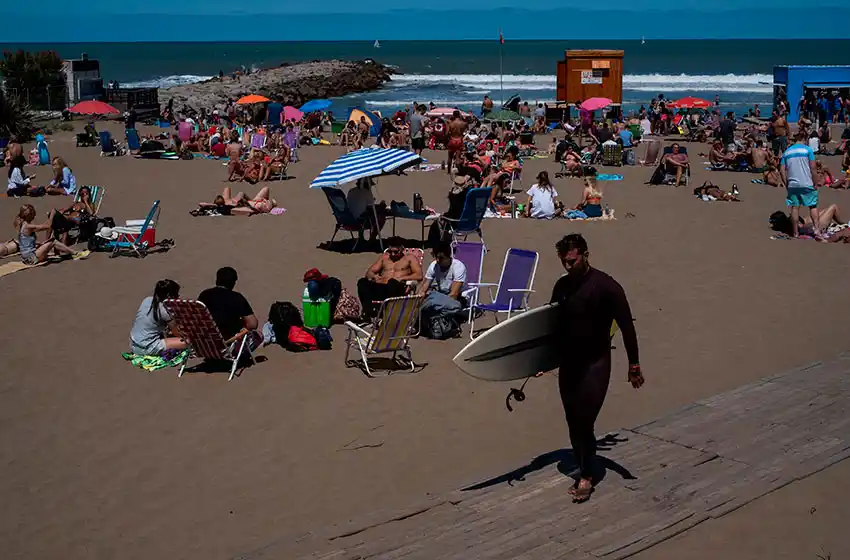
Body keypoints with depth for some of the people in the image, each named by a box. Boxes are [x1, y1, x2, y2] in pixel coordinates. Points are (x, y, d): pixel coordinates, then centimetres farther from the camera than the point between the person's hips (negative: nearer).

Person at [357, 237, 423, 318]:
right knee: (362, 282, -27)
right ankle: (368, 311, -44)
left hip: (398, 287, -4)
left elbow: (419, 275, 2)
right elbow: (369, 272, 24)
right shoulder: (384, 257, 29)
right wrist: (374, 277, -2)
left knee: (392, 283, -40)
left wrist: (401, 278, -12)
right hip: (380, 287, 4)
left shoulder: (410, 259, 17)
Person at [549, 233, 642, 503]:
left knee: (584, 423, -9)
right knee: (574, 425, 9)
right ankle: (584, 472, 23)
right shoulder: (562, 286, 3)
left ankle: (586, 477, 6)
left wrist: (634, 365, -10)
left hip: (595, 364, -6)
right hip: (567, 364, 6)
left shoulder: (606, 286, -14)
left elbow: (626, 326, -11)